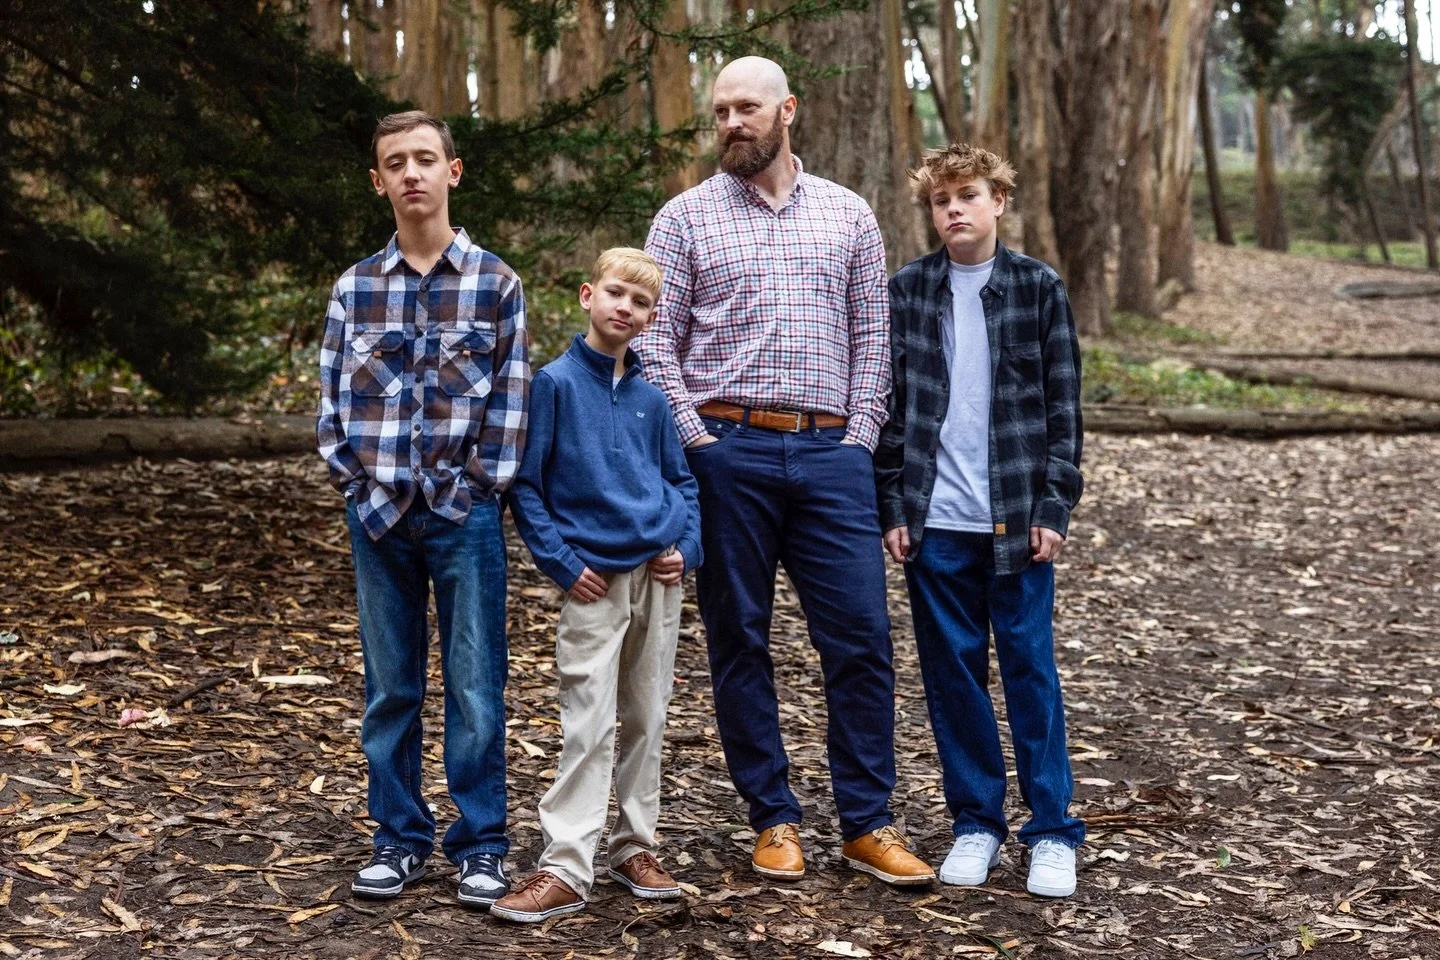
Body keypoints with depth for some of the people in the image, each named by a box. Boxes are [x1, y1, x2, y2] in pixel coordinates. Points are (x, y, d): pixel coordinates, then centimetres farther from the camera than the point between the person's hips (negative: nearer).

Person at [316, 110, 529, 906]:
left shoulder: (494, 283, 1)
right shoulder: (354, 288, 7)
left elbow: (510, 401, -1)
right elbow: (332, 398, 8)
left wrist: (481, 485, -7)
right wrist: (355, 483, -1)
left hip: (463, 512, -2)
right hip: (377, 512, 2)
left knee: (475, 685, 2)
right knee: (389, 686, 9)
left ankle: (481, 845, 13)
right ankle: (399, 840, 20)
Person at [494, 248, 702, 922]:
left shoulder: (651, 397, 8)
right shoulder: (556, 383, -4)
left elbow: (681, 480, 17)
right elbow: (525, 485, -3)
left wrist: (686, 546, 2)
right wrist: (561, 561, -10)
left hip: (658, 573, 4)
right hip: (594, 578, -4)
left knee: (646, 718, 11)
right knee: (589, 726, -7)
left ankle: (635, 848, 22)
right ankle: (565, 868, -3)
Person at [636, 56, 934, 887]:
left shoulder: (849, 215, 11)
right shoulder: (684, 219, 4)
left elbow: (871, 337, 10)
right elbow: (656, 343, 1)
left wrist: (859, 439, 0)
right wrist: (697, 443, -7)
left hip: (831, 452, 1)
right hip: (728, 452, -1)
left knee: (863, 636, -1)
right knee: (740, 641, 5)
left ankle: (869, 824, 10)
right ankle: (774, 819, 17)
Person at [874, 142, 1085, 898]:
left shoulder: (1039, 288, 2)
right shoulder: (906, 292, 5)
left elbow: (1063, 406, 1)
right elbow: (889, 407, 6)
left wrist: (1053, 507, -5)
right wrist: (892, 508, 0)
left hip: (1017, 519, -2)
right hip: (935, 521, 2)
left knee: (1030, 668, 3)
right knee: (952, 671, 7)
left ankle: (1052, 830, 11)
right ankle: (976, 821, 19)